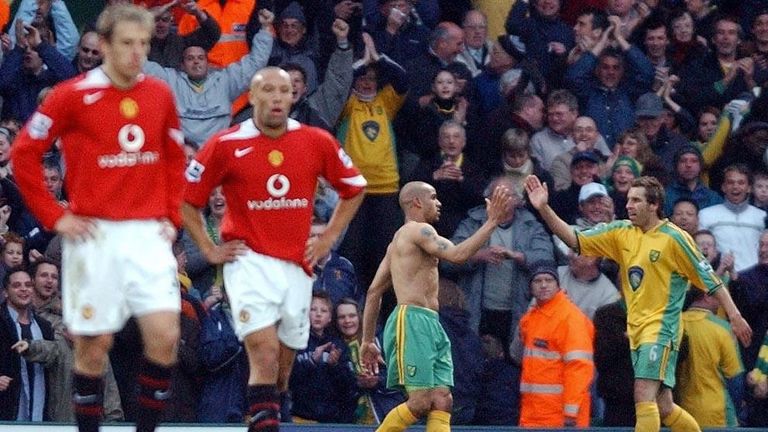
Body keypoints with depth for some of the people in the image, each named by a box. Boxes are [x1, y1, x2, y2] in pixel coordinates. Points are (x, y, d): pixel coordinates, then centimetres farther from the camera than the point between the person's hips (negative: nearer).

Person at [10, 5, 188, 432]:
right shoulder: (74, 96, -6)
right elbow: (24, 154, -2)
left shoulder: (160, 95, 7)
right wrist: (55, 217, -4)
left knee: (165, 335, -10)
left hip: (148, 235, 3)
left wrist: (172, 217, 10)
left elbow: (175, 160, 20)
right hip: (96, 235, -3)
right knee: (95, 343, 1)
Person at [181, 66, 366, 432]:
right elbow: (186, 198, 5)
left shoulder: (317, 143, 3)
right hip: (249, 261, -4)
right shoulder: (226, 145, -5)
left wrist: (328, 239, 12)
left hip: (297, 265, 4)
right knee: (265, 352, -20)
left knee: (281, 369, 9)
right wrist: (209, 250, 1)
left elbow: (354, 189, 18)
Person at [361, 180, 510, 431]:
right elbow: (457, 255, -22)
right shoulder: (418, 230, -5)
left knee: (442, 401, -3)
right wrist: (492, 223, -18)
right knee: (420, 403, -14)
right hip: (412, 320, -10)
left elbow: (374, 291, 26)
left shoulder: (400, 239, 25)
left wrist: (367, 340, 26)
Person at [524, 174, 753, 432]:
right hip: (636, 331, 7)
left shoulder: (674, 238, -8)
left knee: (644, 396, -20)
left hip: (661, 329, -7)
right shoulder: (621, 233, 9)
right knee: (663, 408, 10)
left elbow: (708, 279, -4)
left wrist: (734, 315, -7)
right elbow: (574, 240, 5)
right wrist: (544, 209, -6)